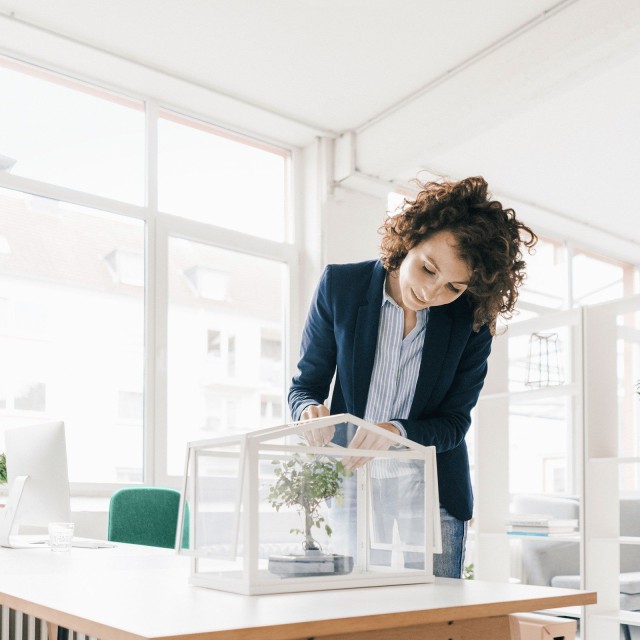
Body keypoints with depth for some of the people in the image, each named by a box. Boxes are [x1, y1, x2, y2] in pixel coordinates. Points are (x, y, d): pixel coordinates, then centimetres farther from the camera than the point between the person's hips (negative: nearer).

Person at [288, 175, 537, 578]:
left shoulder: (472, 320, -9)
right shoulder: (340, 285, -9)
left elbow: (454, 423, -7)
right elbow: (305, 385, -1)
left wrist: (396, 433, -26)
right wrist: (310, 410, -25)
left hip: (435, 497, 0)